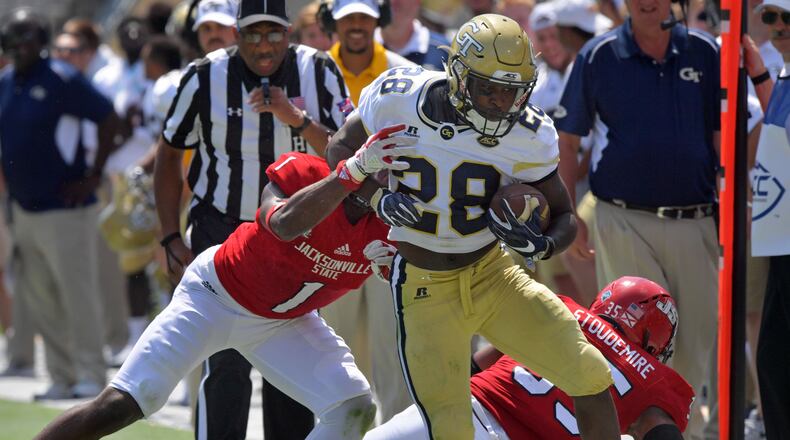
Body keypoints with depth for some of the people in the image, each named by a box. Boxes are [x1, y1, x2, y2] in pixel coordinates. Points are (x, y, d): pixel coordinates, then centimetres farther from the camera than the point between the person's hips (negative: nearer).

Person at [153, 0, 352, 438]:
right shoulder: (206, 77, -9)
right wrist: (171, 237, -1)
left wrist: (297, 118, -25)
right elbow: (169, 155, 3)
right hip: (221, 229, -2)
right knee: (226, 361, -11)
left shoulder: (317, 72, -6)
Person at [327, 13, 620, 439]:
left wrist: (541, 244, -26)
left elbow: (564, 218, -2)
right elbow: (342, 147, 4)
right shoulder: (397, 98, -15)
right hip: (424, 289, -2)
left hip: (492, 274, 2)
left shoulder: (527, 135, -13)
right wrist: (379, 200, -15)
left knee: (591, 379, -6)